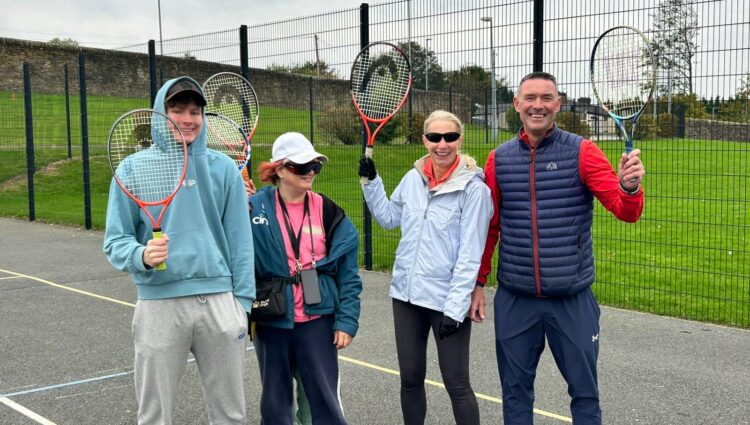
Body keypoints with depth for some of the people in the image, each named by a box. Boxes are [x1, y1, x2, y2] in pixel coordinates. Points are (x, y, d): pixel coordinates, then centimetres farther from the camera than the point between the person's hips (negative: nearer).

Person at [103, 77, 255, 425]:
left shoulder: (223, 168, 4)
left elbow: (239, 240, 6)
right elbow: (116, 241, 1)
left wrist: (243, 300, 1)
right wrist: (140, 256, -21)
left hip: (219, 300, 2)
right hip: (160, 304, -1)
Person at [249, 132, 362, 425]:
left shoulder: (329, 213, -1)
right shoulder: (255, 208, -5)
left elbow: (348, 274, 0)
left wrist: (347, 320, -6)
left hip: (317, 320, 0)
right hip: (271, 322, 0)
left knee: (325, 400, 5)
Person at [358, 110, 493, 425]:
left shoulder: (473, 187, -12)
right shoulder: (413, 178, 4)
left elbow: (470, 254, -14)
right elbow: (388, 218, 20)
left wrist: (455, 307, -17)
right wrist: (371, 182, 10)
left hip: (448, 300, -5)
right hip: (406, 293, 5)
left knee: (456, 385, 4)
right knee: (410, 380, 14)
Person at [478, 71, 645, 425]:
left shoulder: (582, 151, -4)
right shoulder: (498, 159, 3)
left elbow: (626, 212, -10)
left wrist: (630, 186, -32)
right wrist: (477, 282, 9)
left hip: (573, 299, -2)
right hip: (513, 300, 2)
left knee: (584, 391, 10)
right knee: (515, 390, 14)